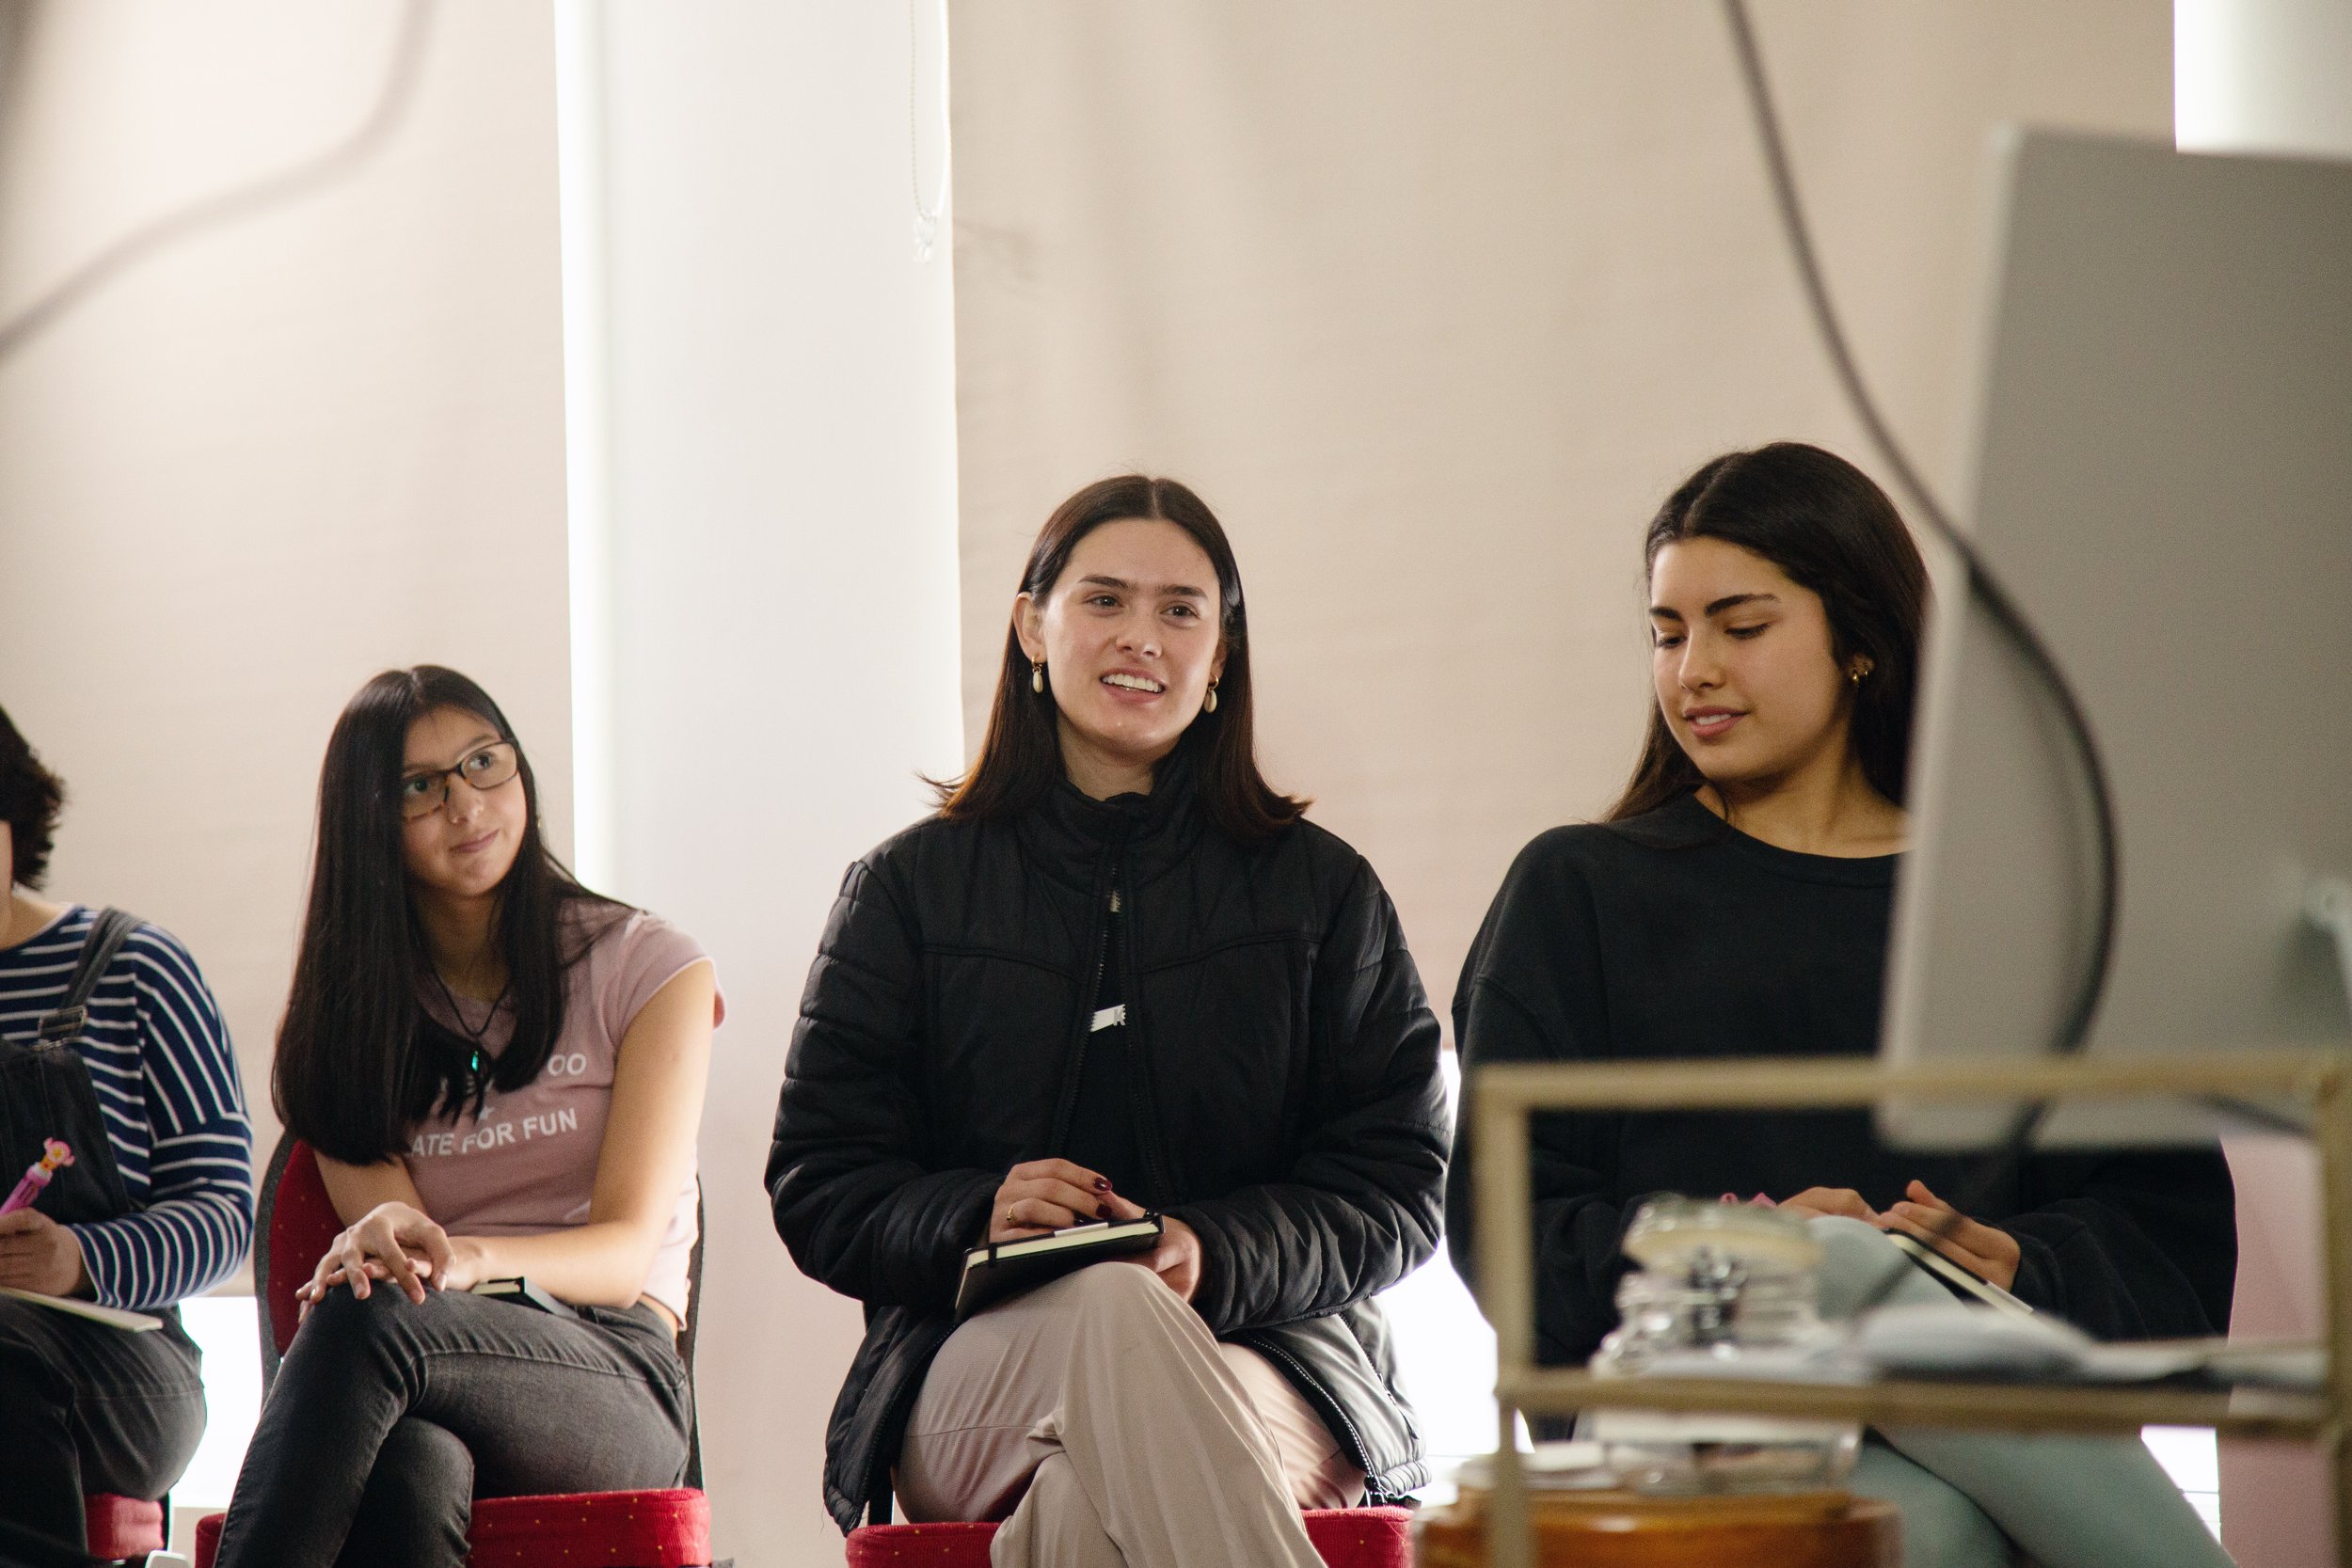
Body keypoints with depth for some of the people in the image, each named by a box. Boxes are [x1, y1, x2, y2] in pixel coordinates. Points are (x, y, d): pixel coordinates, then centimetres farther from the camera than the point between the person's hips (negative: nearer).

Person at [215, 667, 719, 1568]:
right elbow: (379, 1211, 2)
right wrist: (386, 1238, -27)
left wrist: (472, 1260, -25)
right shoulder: (346, 1011, 17)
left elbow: (627, 1250, -1)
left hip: (614, 1376, -2)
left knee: (374, 1317, -37)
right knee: (410, 1475, -40)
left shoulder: (648, 969, 8)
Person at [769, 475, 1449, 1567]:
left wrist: (1219, 1252, -14)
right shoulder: (909, 889, 15)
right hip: (975, 1370, 0)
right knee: (1109, 1308, -39)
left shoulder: (1321, 892, 15)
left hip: (1272, 1354, 0)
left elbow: (1400, 1192, 7)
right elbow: (818, 1187, 9)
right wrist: (976, 1217, -14)